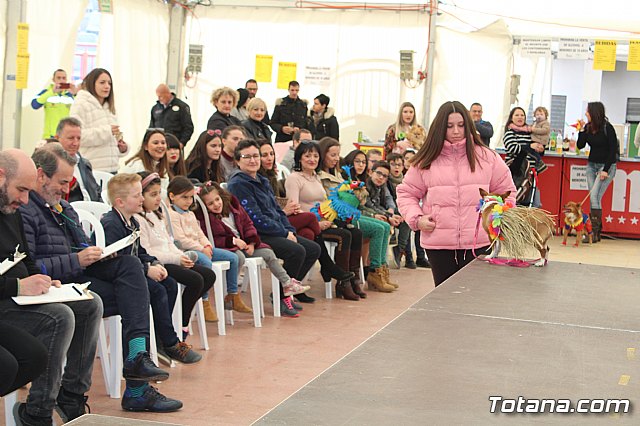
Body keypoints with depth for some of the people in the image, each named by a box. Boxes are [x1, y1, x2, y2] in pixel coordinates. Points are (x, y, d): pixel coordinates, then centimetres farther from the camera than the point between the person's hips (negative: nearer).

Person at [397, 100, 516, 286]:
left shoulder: (486, 157, 5)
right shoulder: (427, 160, 5)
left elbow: (506, 191, 14)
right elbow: (407, 193, 12)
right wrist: (416, 218, -3)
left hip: (479, 244, -1)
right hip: (438, 244, 1)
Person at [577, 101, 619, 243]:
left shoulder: (607, 128, -13)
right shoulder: (588, 127, 5)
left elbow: (613, 150, -13)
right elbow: (580, 146, 5)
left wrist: (606, 170, -17)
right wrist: (581, 130, -8)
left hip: (606, 166, -6)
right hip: (591, 165, 6)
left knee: (594, 196, -17)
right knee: (593, 198, 1)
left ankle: (594, 233, -16)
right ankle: (597, 232, 4)